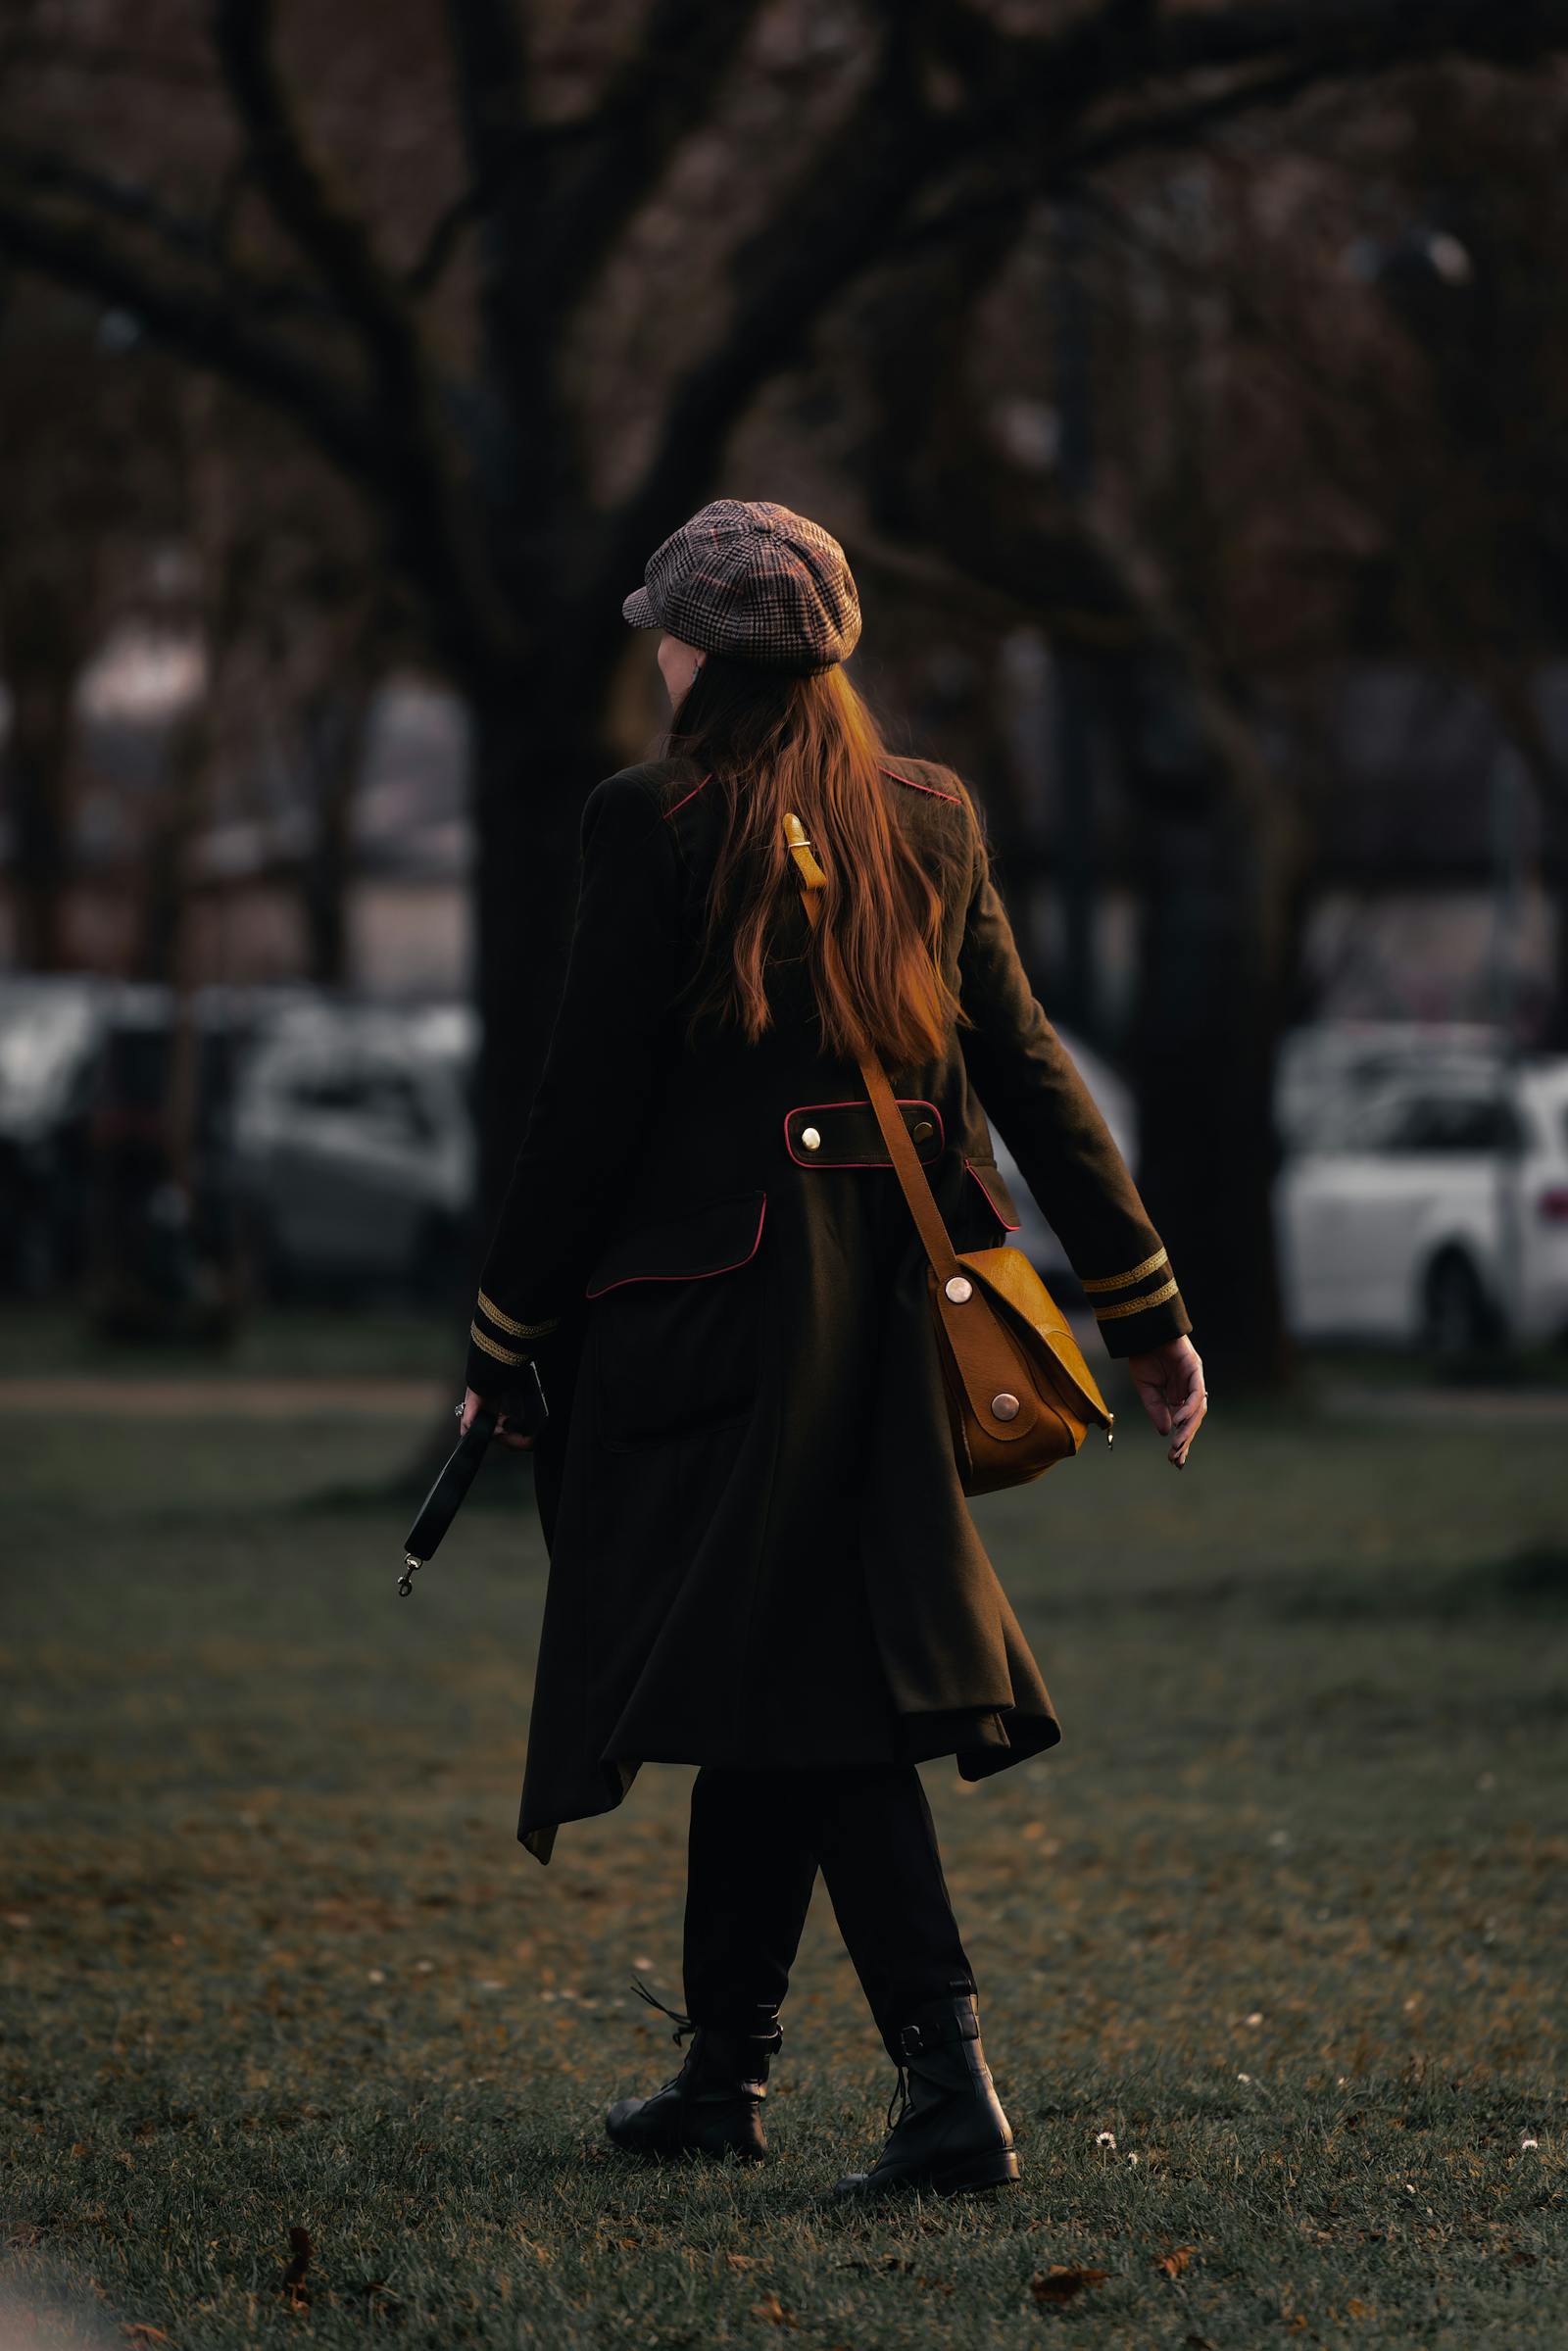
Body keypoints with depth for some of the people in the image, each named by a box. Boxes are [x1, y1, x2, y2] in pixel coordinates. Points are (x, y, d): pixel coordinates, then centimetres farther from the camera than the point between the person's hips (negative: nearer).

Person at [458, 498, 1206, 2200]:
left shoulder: (652, 824, -8)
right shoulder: (929, 818, 9)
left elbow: (588, 1105, -8)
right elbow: (1024, 1065, 9)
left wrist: (505, 1338, 0)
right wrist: (1146, 1307, 12)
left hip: (717, 1279, -6)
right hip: (883, 1294, 6)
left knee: (803, 1689, -7)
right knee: (774, 1680, 14)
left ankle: (946, 2072, -18)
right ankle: (722, 2069, 21)